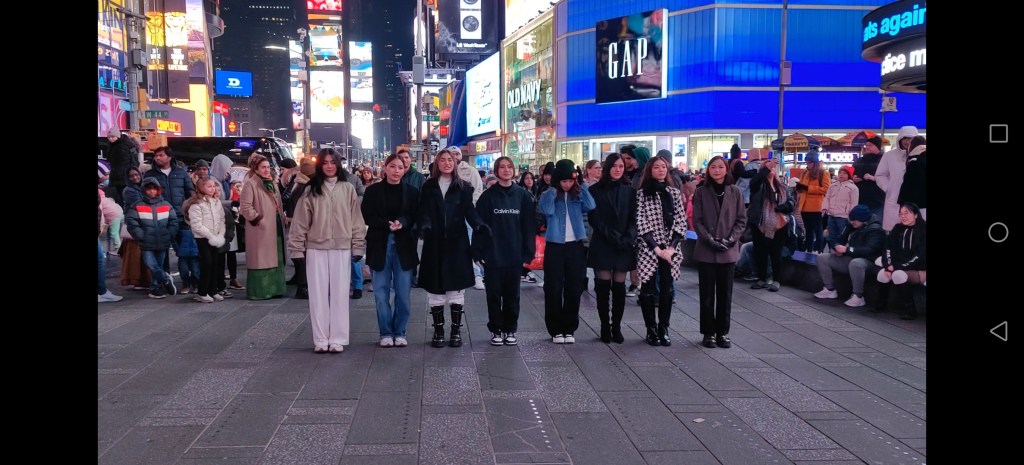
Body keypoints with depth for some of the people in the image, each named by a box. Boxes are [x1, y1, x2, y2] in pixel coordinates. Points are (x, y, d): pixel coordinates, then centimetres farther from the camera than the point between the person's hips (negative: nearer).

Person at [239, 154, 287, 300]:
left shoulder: (272, 184, 18)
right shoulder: (250, 184, -9)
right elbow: (245, 206, -17)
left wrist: (281, 219, 14)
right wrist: (257, 219, -15)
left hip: (276, 228, 9)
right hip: (261, 230, -8)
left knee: (276, 260, 11)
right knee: (261, 260, -5)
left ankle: (274, 288, 19)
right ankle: (258, 292, 1)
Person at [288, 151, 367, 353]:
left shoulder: (348, 189, 3)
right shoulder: (311, 190, 3)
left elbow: (356, 219, 3)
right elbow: (301, 220, 3)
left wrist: (358, 247, 0)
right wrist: (297, 248, 0)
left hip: (341, 248, 0)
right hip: (316, 248, 0)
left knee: (339, 294, 3)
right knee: (318, 294, 4)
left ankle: (337, 339, 9)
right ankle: (320, 340, 10)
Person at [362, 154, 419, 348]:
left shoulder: (412, 192, 5)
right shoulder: (373, 191, 3)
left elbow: (417, 217, 3)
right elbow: (367, 217, -1)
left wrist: (402, 223, -16)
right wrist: (387, 224, -15)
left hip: (404, 246, 0)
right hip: (379, 245, 0)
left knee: (403, 292, 1)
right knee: (381, 292, 3)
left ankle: (400, 332, 14)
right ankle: (385, 333, 14)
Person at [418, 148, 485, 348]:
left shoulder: (463, 187, 5)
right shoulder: (428, 187, 5)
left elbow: (469, 210, -2)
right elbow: (425, 212, -2)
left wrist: (478, 224, -21)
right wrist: (424, 226, -23)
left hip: (457, 243, 0)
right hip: (435, 244, 0)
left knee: (456, 287, 3)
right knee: (435, 288, 3)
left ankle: (456, 330, 13)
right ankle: (438, 330, 14)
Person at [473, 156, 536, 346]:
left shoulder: (523, 195, 2)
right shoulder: (488, 196, -1)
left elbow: (528, 225, 3)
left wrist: (528, 252, -1)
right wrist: (478, 252, -7)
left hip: (514, 254, 1)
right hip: (493, 255, -1)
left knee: (512, 294, 9)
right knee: (494, 294, 5)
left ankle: (510, 330, 21)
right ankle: (496, 330, 17)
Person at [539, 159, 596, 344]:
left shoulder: (578, 195, 6)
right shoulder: (548, 195, 0)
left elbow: (591, 206, -13)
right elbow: (547, 210, -21)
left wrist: (580, 185, -8)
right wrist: (553, 189, -13)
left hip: (575, 246, 2)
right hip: (555, 246, -2)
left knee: (574, 289, 6)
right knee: (554, 289, 0)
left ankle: (570, 329, 16)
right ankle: (555, 330, 9)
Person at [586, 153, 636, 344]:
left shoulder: (630, 191, 8)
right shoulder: (595, 190, 2)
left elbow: (634, 219, 3)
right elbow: (594, 218, -4)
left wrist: (627, 239, -13)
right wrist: (611, 236, -14)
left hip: (624, 247, 2)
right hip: (602, 246, -1)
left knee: (619, 287, 3)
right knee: (603, 286, -2)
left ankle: (616, 326, 10)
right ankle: (605, 326, 8)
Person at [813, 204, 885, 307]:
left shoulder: (875, 230, -12)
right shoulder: (852, 227, 11)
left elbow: (870, 250, -25)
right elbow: (841, 240, 19)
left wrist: (847, 249, -27)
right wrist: (837, 248, -7)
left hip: (867, 261, -8)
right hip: (850, 258, 8)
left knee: (855, 263, -43)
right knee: (822, 258, 0)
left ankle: (858, 297, -30)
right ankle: (830, 289, 2)